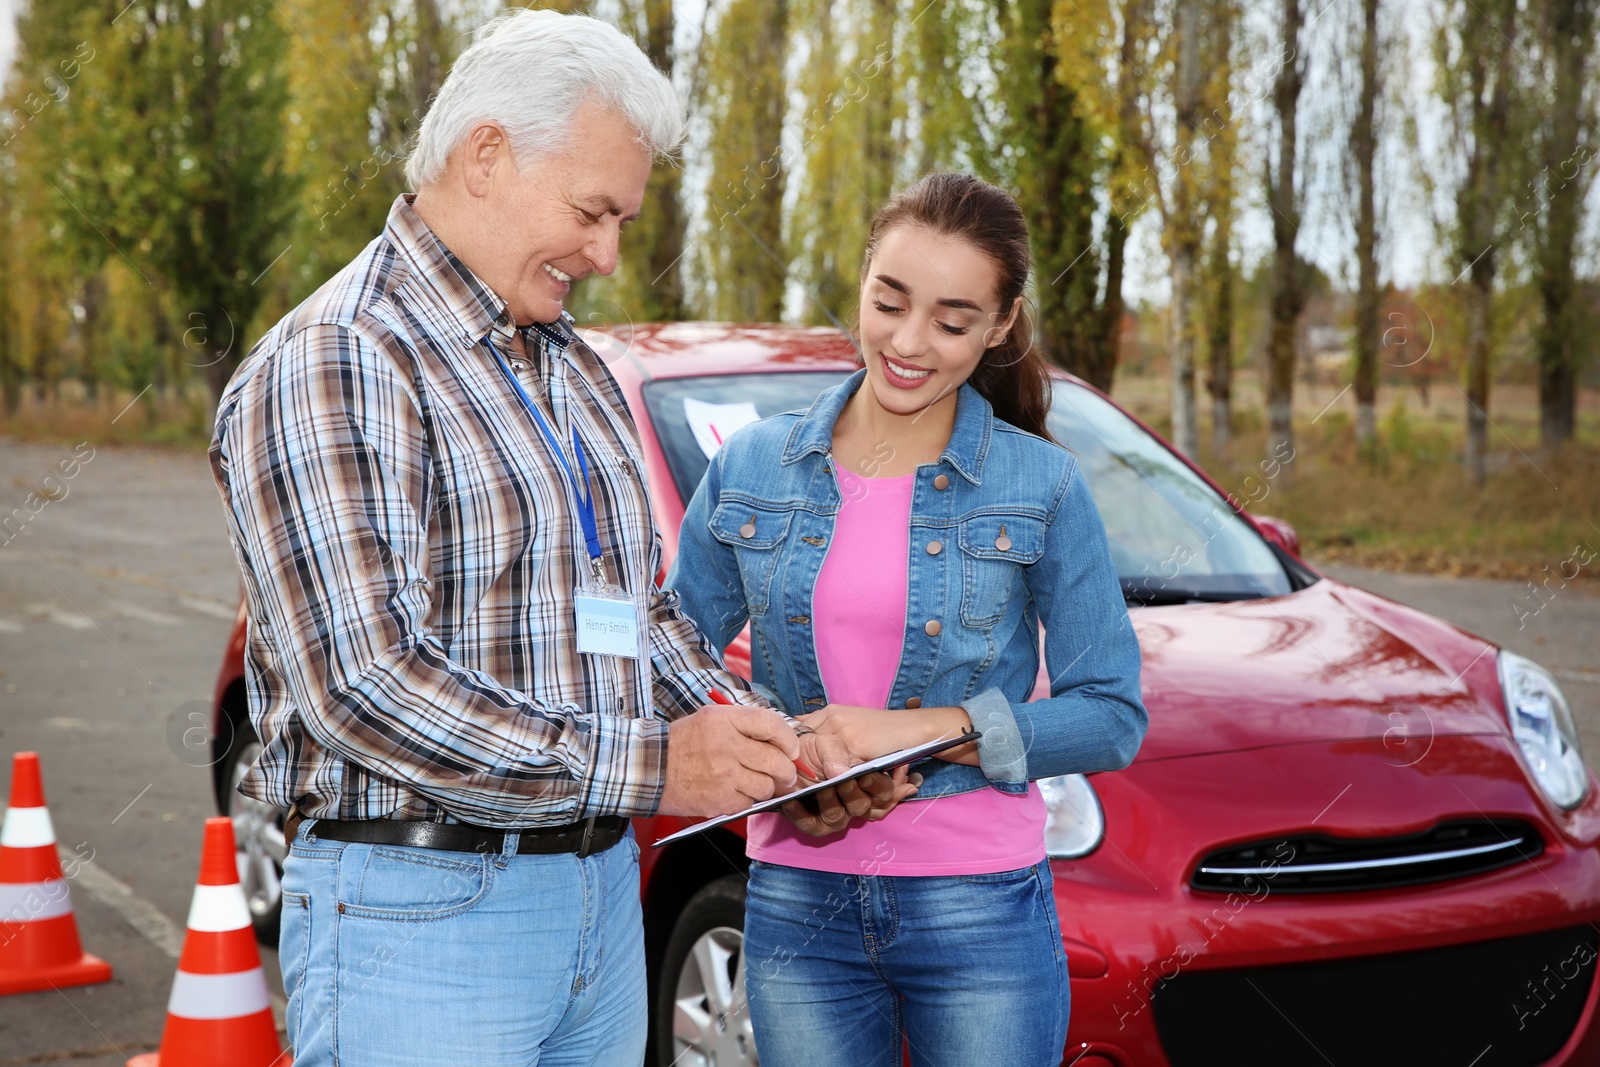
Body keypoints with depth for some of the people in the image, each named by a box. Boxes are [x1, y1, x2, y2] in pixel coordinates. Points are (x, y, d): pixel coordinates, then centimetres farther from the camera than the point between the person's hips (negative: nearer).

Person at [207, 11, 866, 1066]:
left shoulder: (581, 375, 15)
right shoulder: (332, 365, -14)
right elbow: (364, 687, -23)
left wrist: (753, 732, 0)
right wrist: (648, 765, -21)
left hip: (604, 891, 8)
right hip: (420, 911, -8)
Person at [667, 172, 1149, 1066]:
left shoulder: (1042, 485, -4)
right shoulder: (752, 466, 4)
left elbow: (1113, 717, -5)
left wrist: (930, 727, -17)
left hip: (980, 910, -2)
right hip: (796, 900, 2)